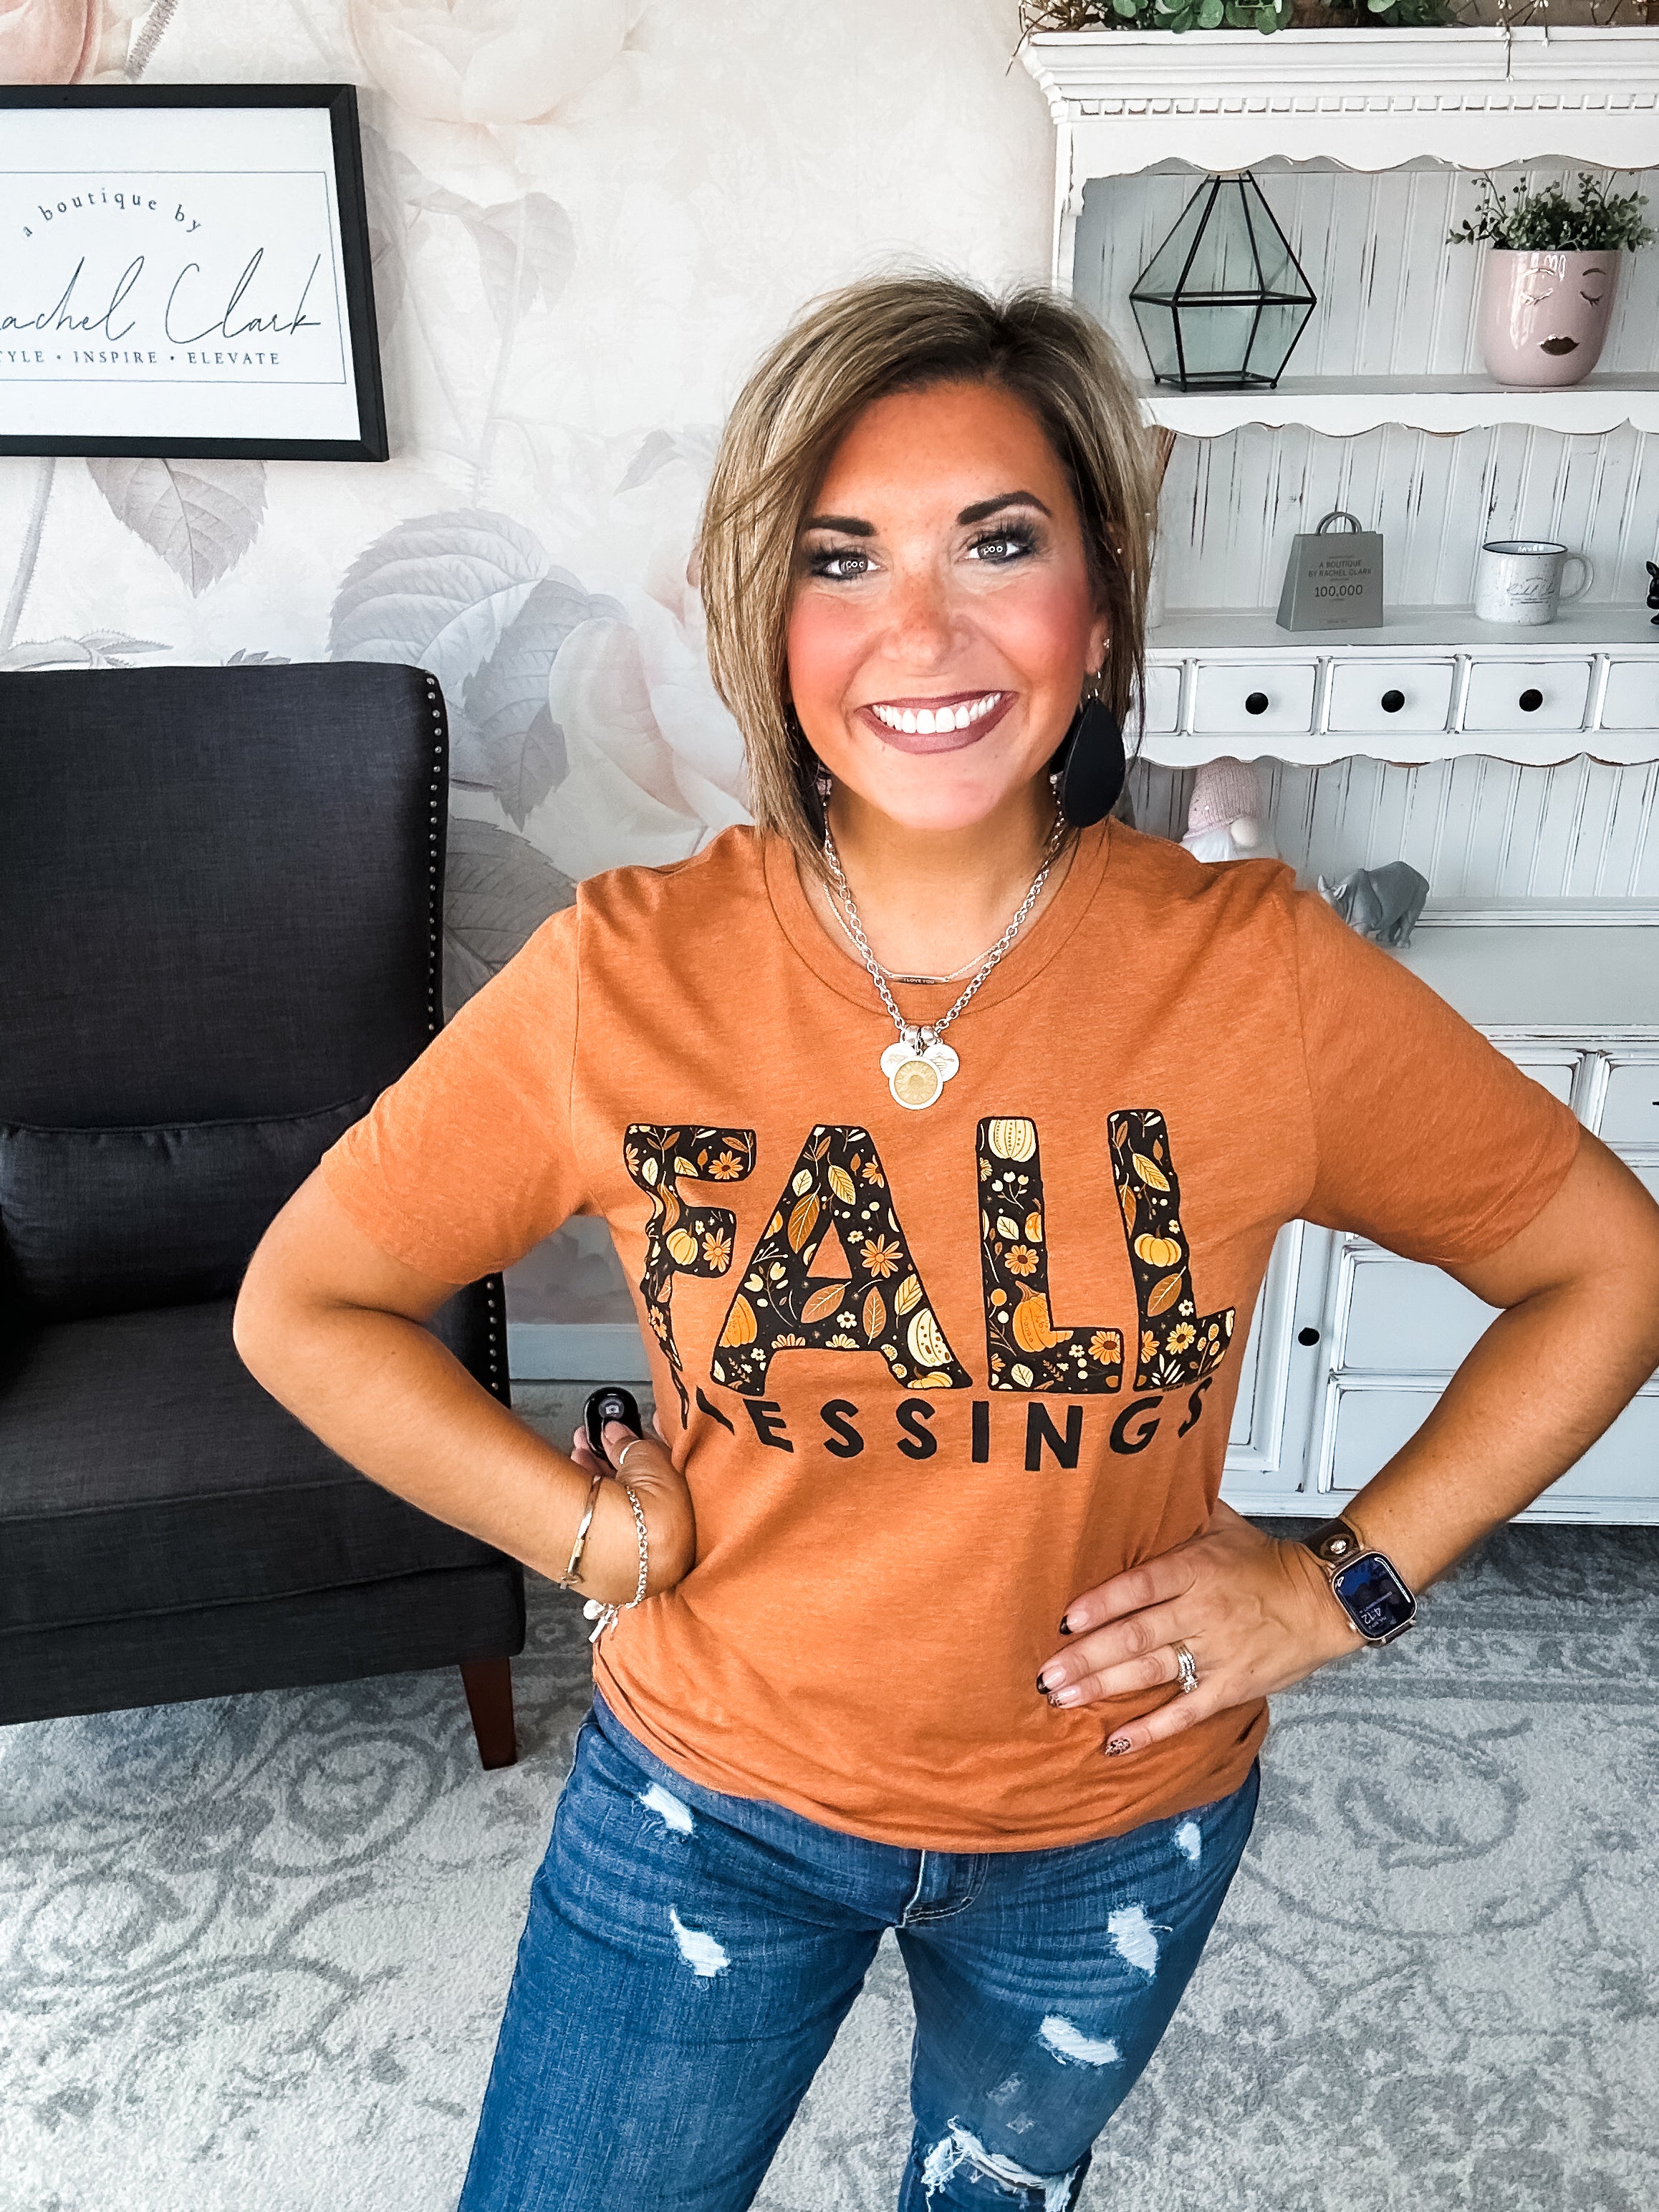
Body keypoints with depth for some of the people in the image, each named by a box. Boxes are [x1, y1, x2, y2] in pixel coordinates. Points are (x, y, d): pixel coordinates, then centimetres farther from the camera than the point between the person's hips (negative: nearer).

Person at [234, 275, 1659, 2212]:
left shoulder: (1257, 973, -20)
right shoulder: (622, 977, -19)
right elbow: (301, 1304, -8)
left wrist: (1351, 1578, -11)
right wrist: (596, 1524, -15)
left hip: (1117, 1823, 2)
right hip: (711, 1796, 0)